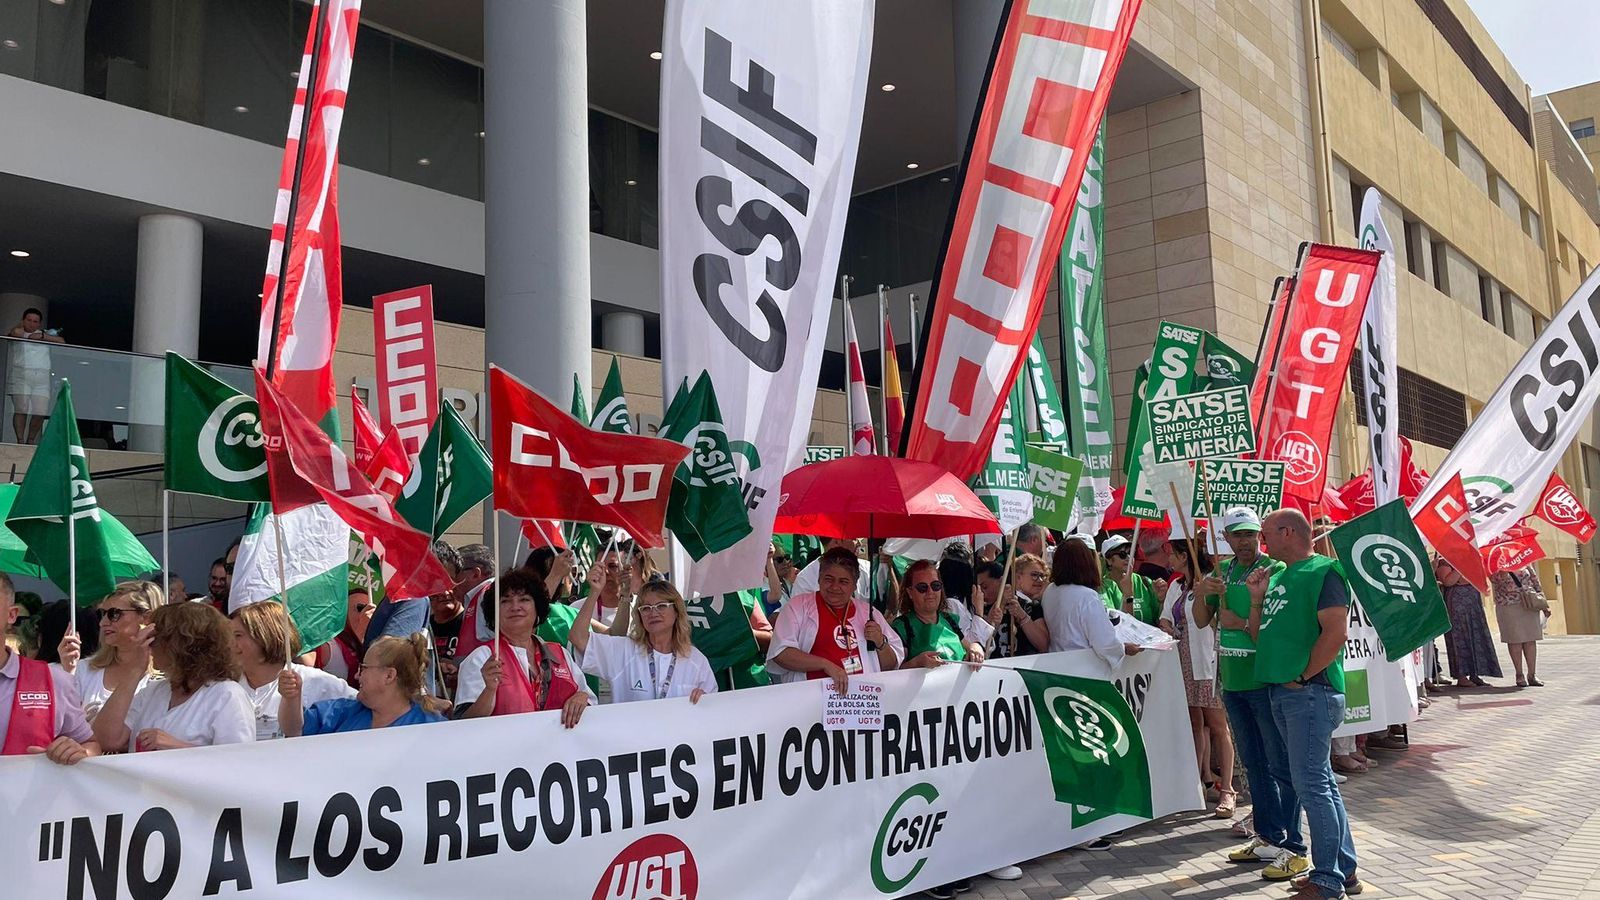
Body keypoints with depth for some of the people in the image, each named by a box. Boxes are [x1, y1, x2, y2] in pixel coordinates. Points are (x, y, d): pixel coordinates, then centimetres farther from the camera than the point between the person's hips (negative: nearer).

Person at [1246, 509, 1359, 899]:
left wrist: (1303, 676, -15)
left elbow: (1335, 633, -19)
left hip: (1311, 692, -9)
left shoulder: (1323, 571, -9)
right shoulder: (1278, 576, 17)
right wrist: (1257, 599, 6)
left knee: (1311, 784, -6)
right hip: (1281, 692, 9)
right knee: (1321, 782, 14)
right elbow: (1261, 636, 19)